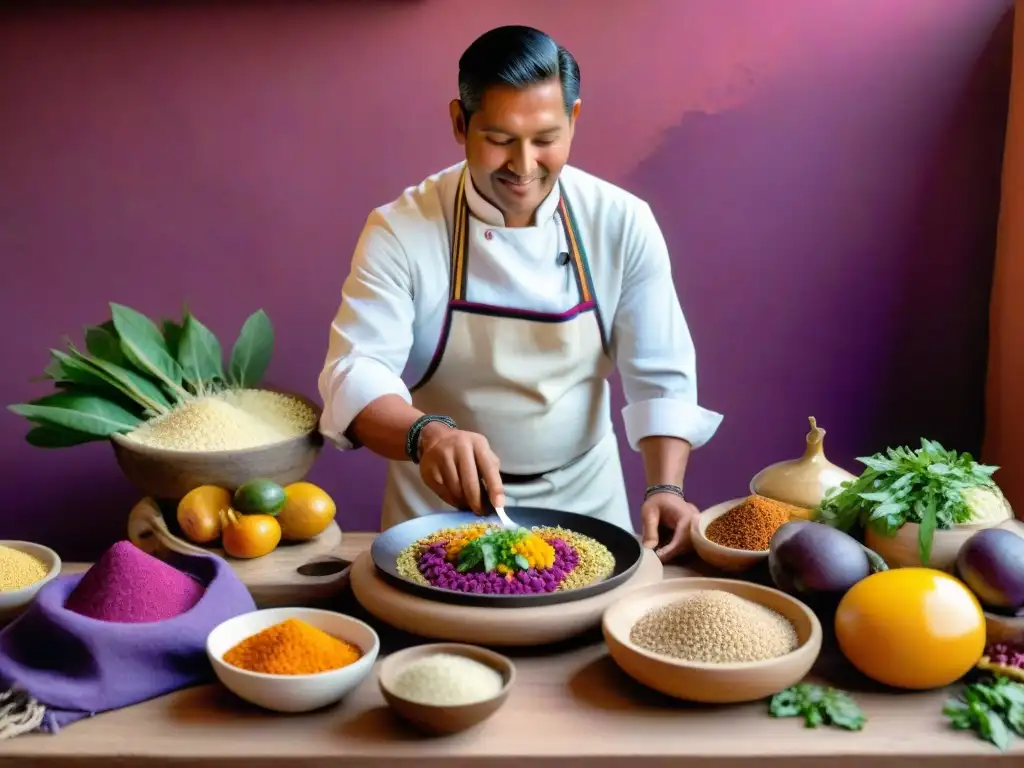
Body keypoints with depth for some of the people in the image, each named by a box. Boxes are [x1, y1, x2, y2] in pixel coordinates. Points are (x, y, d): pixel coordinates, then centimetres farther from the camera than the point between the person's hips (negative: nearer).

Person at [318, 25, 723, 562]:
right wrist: (426, 434, -40)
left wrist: (665, 489, -22)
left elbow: (659, 378, -6)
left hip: (582, 500, 2)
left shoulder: (623, 224, -8)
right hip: (441, 504, -1)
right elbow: (356, 373, -20)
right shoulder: (400, 231, -13)